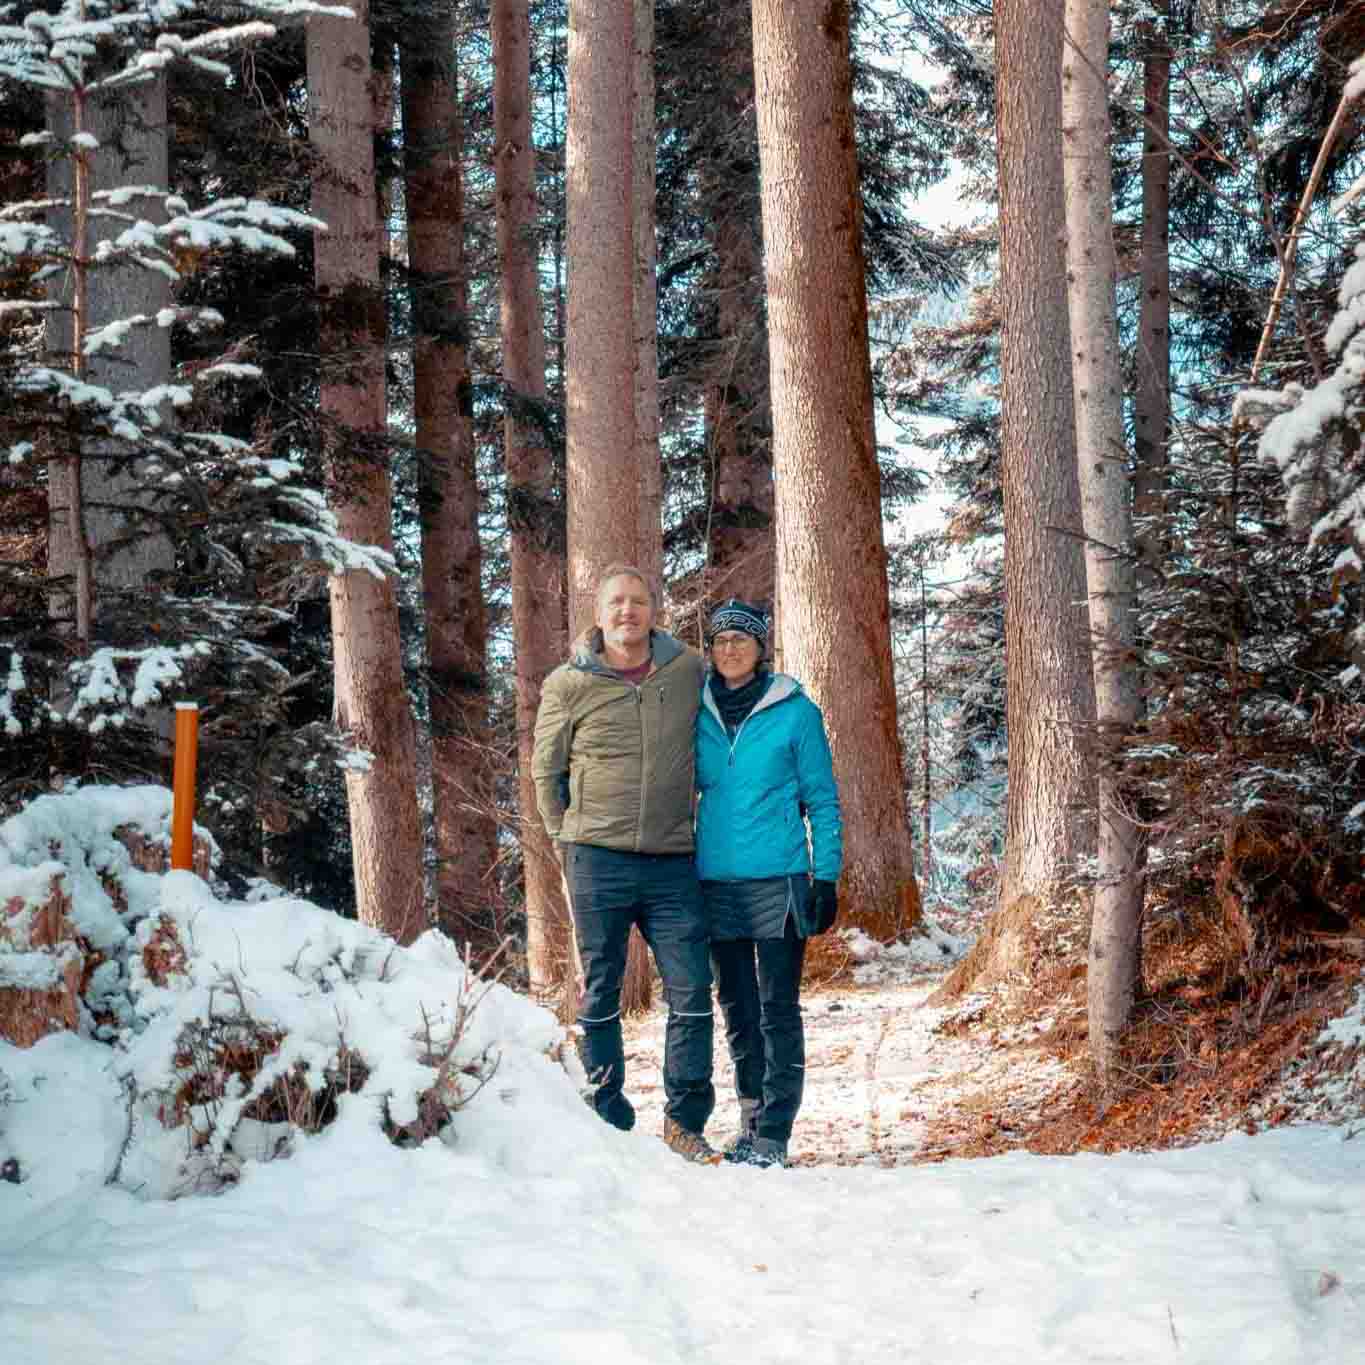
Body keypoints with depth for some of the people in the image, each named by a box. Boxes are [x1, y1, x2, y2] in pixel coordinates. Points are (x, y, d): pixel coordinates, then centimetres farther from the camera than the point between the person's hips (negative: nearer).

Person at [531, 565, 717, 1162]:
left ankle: (685, 1119, 11)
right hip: (598, 863, -2)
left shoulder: (691, 671, 6)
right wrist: (568, 843, 6)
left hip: (673, 864, 2)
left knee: (692, 990, -1)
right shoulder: (569, 685, 1)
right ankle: (609, 1121, 13)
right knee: (600, 993, 5)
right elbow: (546, 772, 10)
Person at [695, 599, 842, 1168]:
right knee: (737, 1007, 10)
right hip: (716, 880, 4)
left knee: (778, 1007, -5)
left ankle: (773, 1134, -3)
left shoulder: (794, 711, -1)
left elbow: (822, 799, 2)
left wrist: (826, 876, -5)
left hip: (778, 879, -4)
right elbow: (684, 791, 16)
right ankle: (750, 1119, 20)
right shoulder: (697, 712, 8)